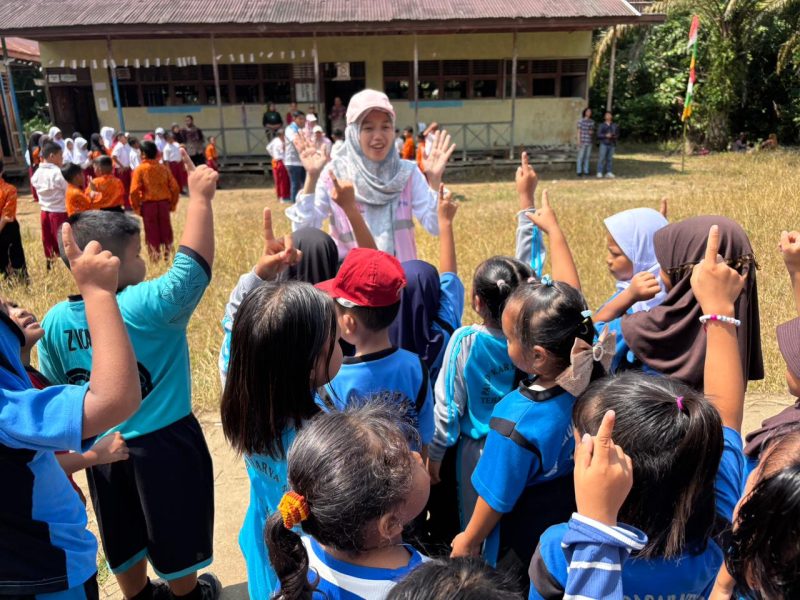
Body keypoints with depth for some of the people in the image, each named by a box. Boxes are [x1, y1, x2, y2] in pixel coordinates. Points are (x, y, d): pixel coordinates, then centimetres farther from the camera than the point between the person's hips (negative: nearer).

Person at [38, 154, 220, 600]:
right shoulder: (146, 306, -27)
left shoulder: (55, 320, -7)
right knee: (174, 533, 20)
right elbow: (194, 266, -26)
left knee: (124, 536, 27)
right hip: (164, 442, -5)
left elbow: (54, 391, 2)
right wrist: (201, 198, -22)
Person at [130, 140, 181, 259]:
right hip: (164, 203, 2)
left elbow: (134, 191, -12)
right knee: (166, 230, 12)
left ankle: (155, 257, 9)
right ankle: (167, 255, 15)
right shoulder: (163, 168, 4)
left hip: (148, 204, -2)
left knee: (152, 232, 7)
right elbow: (175, 187, 1)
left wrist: (136, 207, -1)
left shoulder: (140, 169, -5)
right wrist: (173, 204, 11)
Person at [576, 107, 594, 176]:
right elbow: (579, 131, -6)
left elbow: (593, 131, 16)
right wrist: (579, 141, -12)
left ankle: (586, 171, 12)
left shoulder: (592, 121, 8)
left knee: (587, 156, 6)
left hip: (589, 141, 4)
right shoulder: (581, 120, -5)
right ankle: (579, 171, 4)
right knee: (581, 156, -2)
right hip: (583, 141, -4)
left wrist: (592, 132, -9)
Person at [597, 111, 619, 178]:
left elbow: (617, 134, 14)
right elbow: (598, 135, -2)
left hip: (612, 144, 3)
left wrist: (615, 136, -9)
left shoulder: (615, 126, 12)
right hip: (604, 144, -2)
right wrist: (605, 135, -17)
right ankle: (599, 172, -9)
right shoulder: (602, 125, 4)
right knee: (602, 158, -9)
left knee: (610, 159, 1)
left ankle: (609, 172, 4)